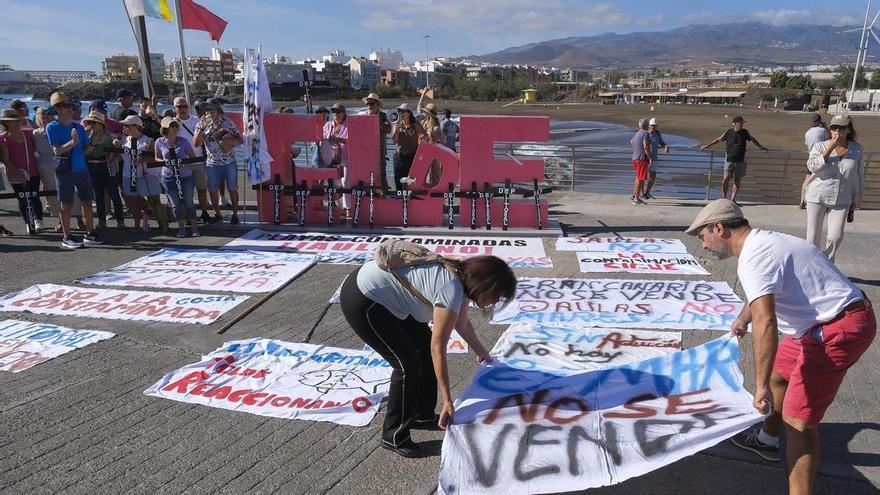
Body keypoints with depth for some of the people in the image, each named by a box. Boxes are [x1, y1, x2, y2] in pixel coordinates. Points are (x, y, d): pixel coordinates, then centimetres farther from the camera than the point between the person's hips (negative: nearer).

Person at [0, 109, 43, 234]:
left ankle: (38, 220, 13)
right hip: (16, 175, -2)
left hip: (33, 173, 2)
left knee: (34, 197, 1)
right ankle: (29, 224, 14)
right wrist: (18, 174, -19)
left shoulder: (29, 133, 1)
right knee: (23, 199, 5)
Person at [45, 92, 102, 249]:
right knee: (66, 204, 2)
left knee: (87, 201, 7)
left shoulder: (78, 127, 10)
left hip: (82, 169, 5)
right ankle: (67, 238, 10)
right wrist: (72, 142, -27)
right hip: (64, 171, -5)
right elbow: (57, 151, -13)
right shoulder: (52, 127, -5)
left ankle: (90, 234, 16)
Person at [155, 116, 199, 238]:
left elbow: (193, 157, 0)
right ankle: (181, 228, 17)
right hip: (168, 176, 1)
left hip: (185, 175, -1)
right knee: (175, 203, 5)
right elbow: (157, 158, 9)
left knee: (188, 201, 4)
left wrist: (184, 163, -19)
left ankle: (194, 227, 16)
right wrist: (165, 163, -12)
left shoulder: (183, 141, -5)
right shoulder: (159, 142, -2)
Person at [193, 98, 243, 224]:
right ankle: (217, 214, 25)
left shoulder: (227, 123, -8)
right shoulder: (201, 124, -1)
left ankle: (235, 214, 17)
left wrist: (227, 142, -25)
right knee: (212, 190, 9)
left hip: (229, 162, -3)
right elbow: (196, 144, -10)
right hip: (212, 163, 3)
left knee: (232, 189, 4)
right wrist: (202, 128, -21)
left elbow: (240, 140, -8)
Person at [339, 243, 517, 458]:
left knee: (425, 349, 12)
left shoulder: (461, 276, 1)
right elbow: (438, 350, -21)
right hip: (361, 302, -10)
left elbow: (462, 323, 20)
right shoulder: (451, 292, -26)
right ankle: (394, 437, 8)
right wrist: (448, 401, -14)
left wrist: (480, 350, 34)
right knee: (408, 365, -8)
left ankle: (422, 416, 28)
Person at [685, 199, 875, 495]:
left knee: (798, 420, -10)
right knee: (777, 373, 25)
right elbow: (760, 294, 34)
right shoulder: (764, 242, 12)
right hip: (833, 321, 10)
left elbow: (765, 322, -34)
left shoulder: (753, 258, -20)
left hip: (840, 328, -10)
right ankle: (767, 440, 46)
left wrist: (760, 387, -33)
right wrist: (740, 321, 51)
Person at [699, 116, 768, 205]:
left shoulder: (745, 132, 3)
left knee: (738, 181, 4)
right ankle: (723, 197, 2)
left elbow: (753, 139, 19)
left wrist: (760, 147, 22)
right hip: (729, 160, -2)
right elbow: (718, 139, 10)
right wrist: (706, 145, 12)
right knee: (726, 179, -8)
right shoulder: (728, 132, -1)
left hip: (740, 161, 2)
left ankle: (733, 199, 11)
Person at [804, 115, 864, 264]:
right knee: (813, 235, 3)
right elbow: (812, 166, -21)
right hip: (817, 197, -1)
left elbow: (859, 175, 10)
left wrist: (856, 199, 12)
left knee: (836, 237, -3)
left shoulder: (857, 149, 1)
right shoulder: (820, 146, -5)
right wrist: (831, 147, -23)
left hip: (841, 200, 1)